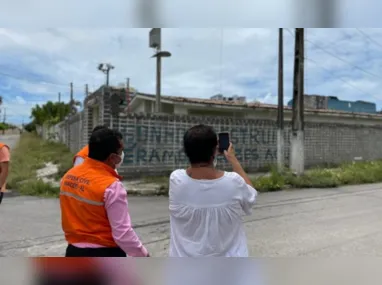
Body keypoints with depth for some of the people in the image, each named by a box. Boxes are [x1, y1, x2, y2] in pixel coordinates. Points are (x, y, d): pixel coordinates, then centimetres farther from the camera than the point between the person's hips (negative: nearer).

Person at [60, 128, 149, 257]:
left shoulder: (68, 176, -2)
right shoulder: (111, 186, -25)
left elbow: (71, 215, 9)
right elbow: (122, 232, -21)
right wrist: (142, 254, -7)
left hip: (74, 251, 7)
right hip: (105, 255, -7)